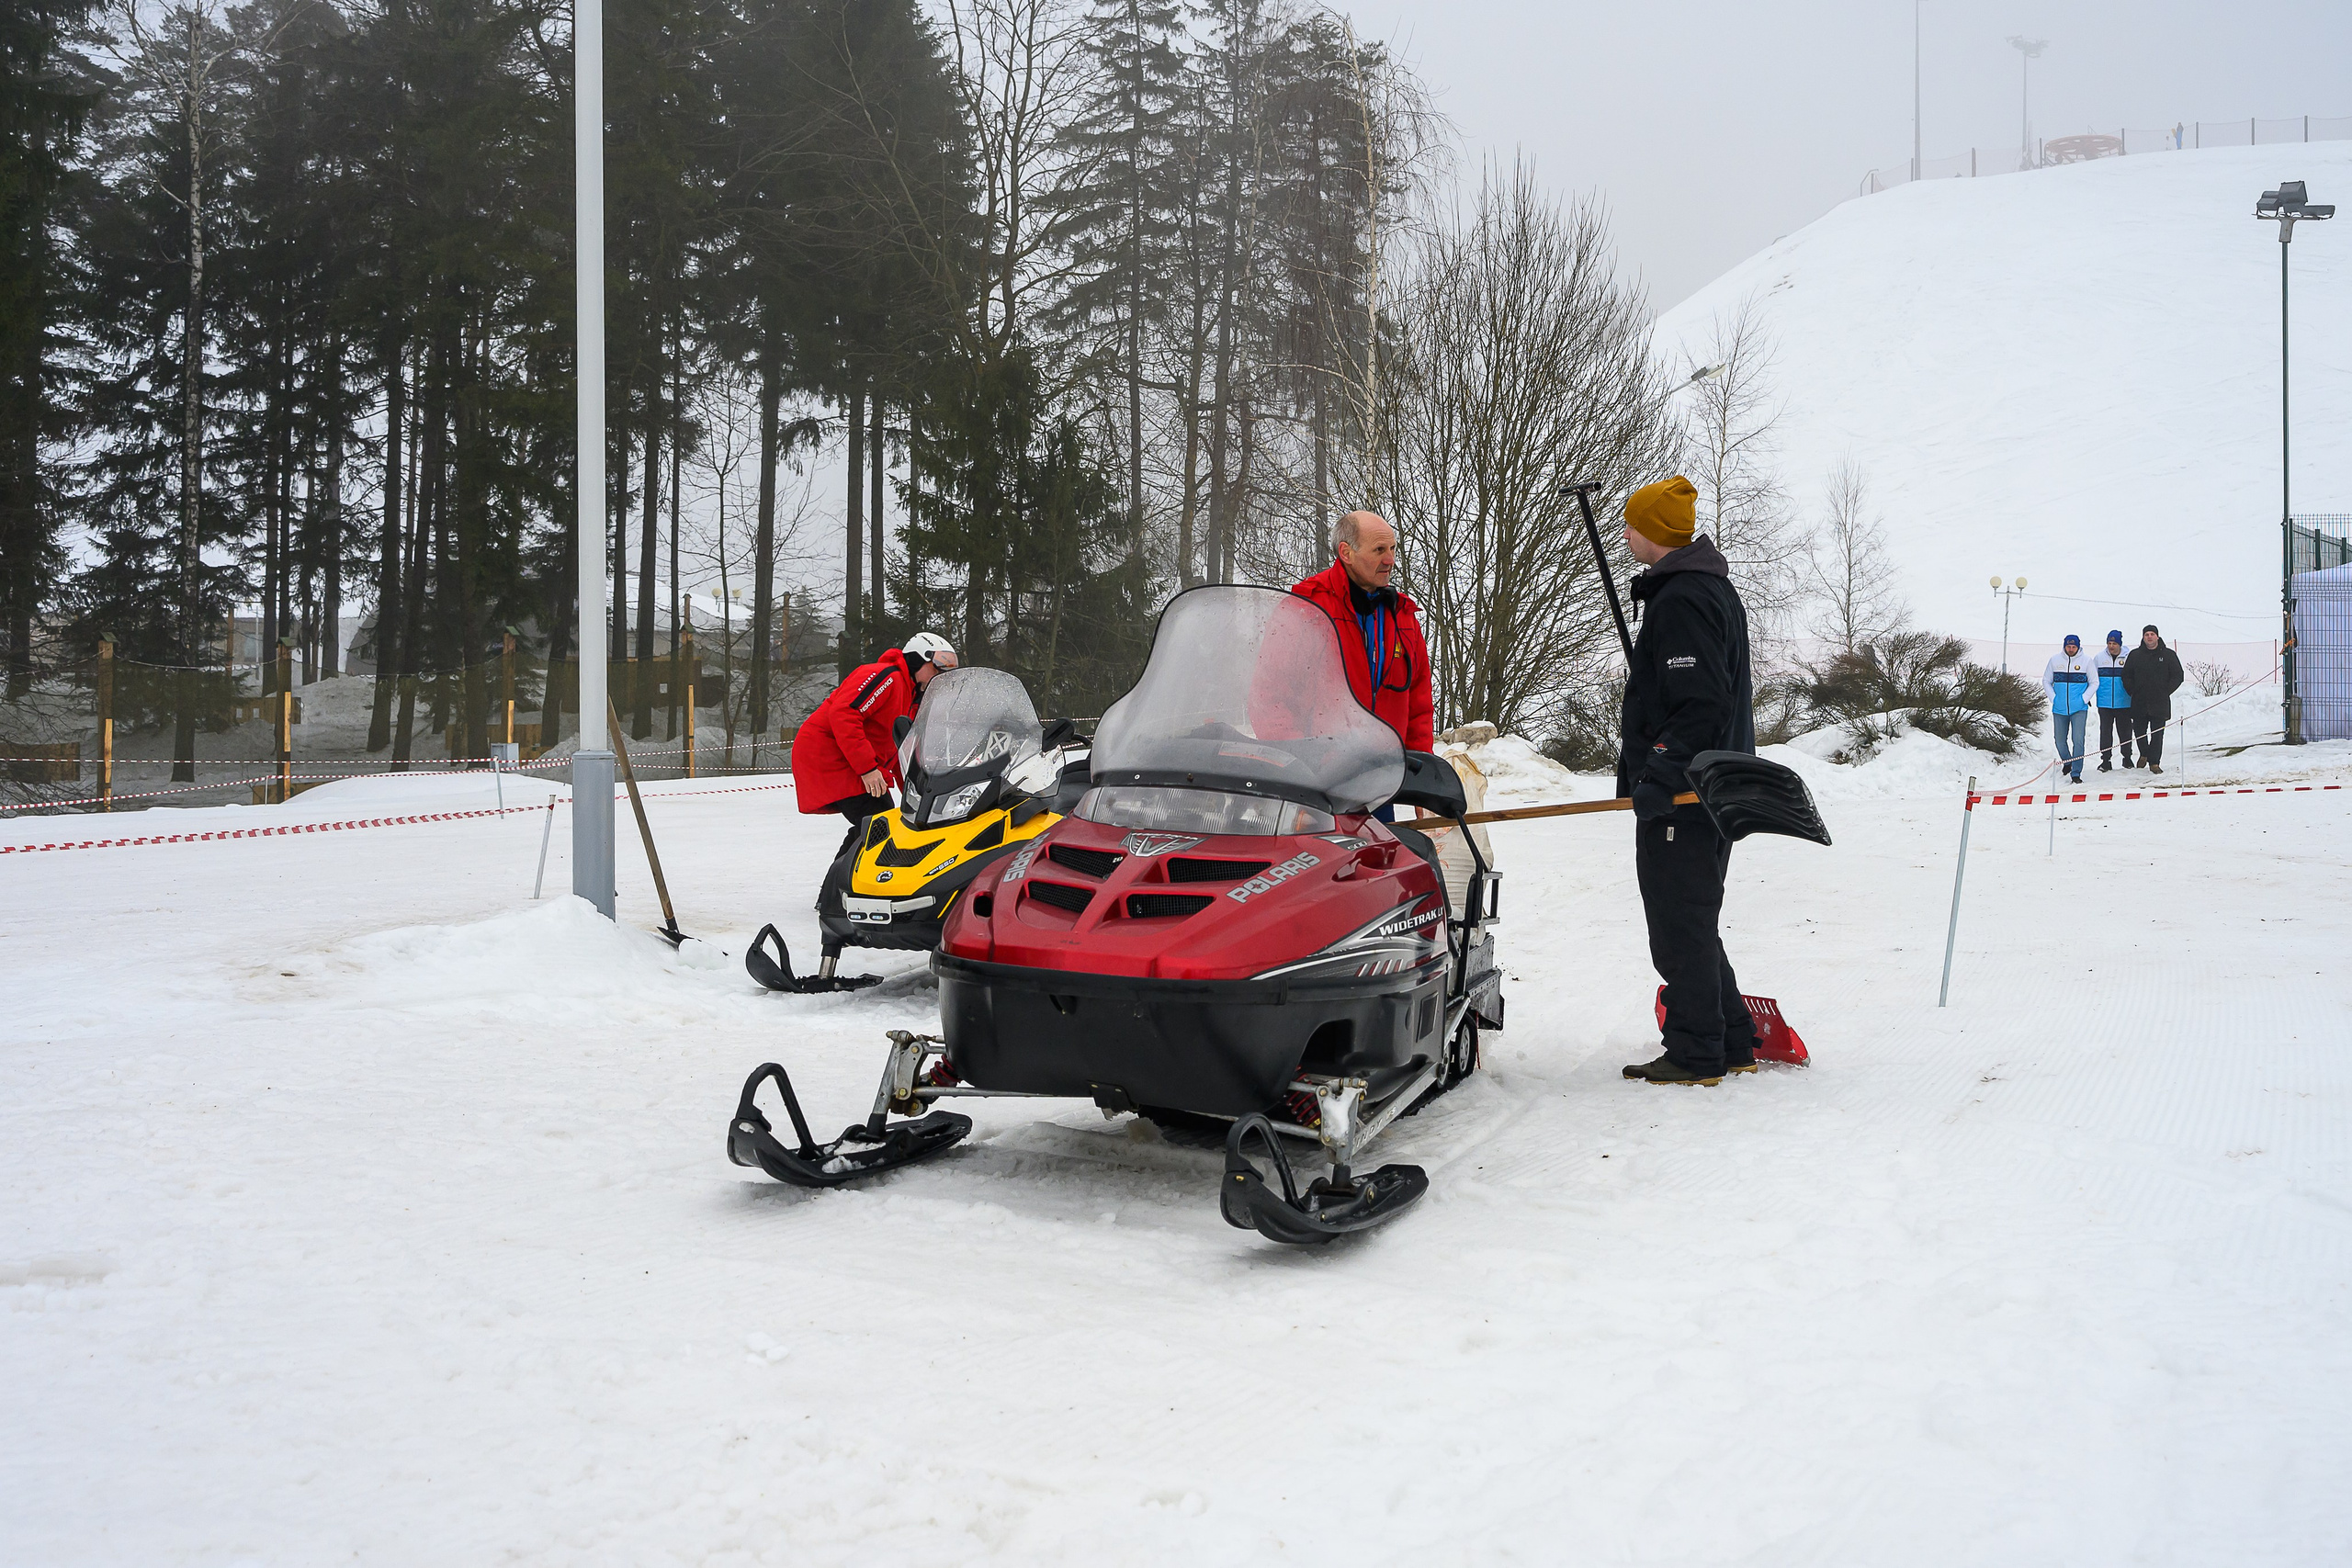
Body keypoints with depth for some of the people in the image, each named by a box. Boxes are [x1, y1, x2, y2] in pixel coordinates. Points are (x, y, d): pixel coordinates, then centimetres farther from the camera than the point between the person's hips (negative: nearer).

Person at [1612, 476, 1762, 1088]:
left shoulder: (1681, 598, -16)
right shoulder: (1713, 587, 18)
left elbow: (1701, 704, -25)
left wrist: (1659, 774, -25)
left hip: (1683, 796, -11)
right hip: (1710, 786, 11)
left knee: (1679, 927, -4)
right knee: (1692, 924, 17)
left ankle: (1697, 1054, 2)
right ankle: (1732, 1043, 23)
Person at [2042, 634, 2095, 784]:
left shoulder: (2086, 661, -1)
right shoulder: (2055, 659, 2)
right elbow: (2046, 681, 10)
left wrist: (2084, 699, -6)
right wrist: (2053, 698, -2)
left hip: (2079, 709, -2)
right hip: (2059, 709, 2)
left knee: (2078, 740, -10)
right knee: (2060, 738, 10)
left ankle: (2076, 773, -8)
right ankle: (2067, 762, 36)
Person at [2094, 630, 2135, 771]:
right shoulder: (2100, 658, 5)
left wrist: (2133, 694, 4)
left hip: (2123, 703, -1)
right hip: (2105, 703, 1)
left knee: (2125, 731, 8)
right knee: (2105, 731, 0)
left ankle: (2127, 758, 22)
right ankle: (2106, 760, 4)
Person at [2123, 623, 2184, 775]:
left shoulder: (2169, 655, 4)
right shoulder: (2135, 655, 7)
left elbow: (2177, 676, 6)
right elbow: (2126, 676, 12)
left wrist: (2165, 692, -1)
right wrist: (2133, 691, 2)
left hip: (2160, 704, -2)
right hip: (2139, 703, 2)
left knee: (2157, 733, -4)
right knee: (2139, 731, 6)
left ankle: (2154, 762, 2)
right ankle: (2144, 754, 33)